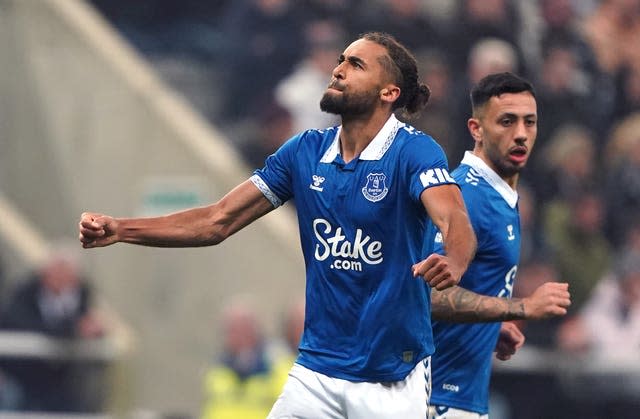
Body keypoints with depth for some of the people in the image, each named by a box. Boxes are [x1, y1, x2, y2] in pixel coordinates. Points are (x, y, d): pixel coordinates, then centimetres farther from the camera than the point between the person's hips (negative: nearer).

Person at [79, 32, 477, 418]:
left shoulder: (415, 151, -12)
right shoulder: (304, 151, 5)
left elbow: (456, 221, -30)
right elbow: (217, 222, 7)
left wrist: (453, 264, -54)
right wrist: (119, 230, -4)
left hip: (392, 381, -5)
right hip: (316, 371, 5)